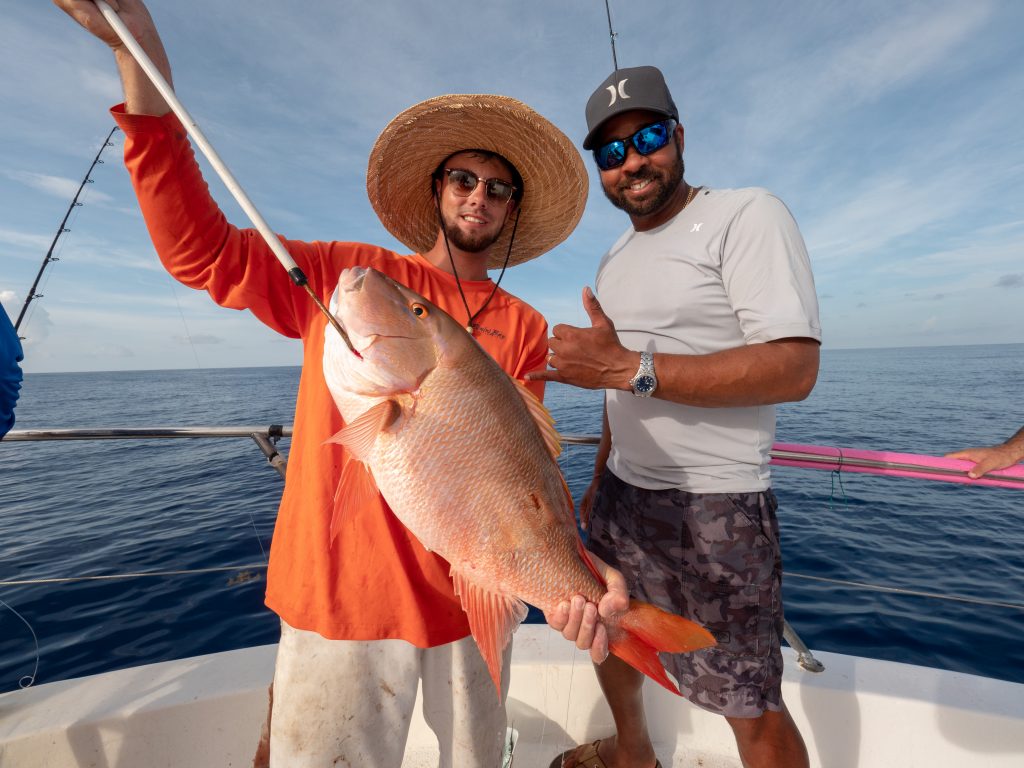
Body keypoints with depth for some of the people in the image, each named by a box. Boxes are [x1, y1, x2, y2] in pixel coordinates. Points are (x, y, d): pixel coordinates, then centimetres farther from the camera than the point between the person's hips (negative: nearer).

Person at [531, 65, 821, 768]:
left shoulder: (747, 215, -9)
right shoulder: (615, 261, 13)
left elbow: (794, 369, -20)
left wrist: (629, 365, -27)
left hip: (714, 504, -7)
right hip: (624, 492, 8)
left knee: (751, 707, 5)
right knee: (602, 627, 24)